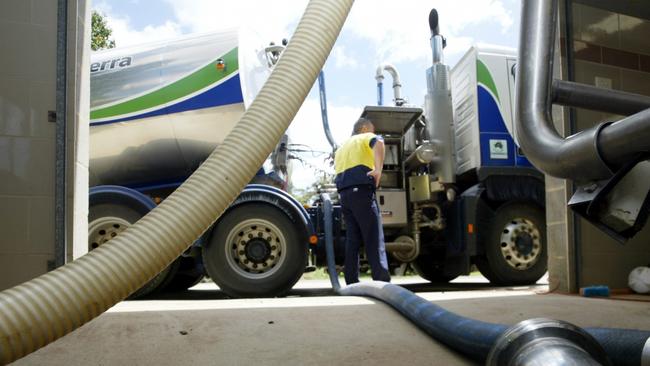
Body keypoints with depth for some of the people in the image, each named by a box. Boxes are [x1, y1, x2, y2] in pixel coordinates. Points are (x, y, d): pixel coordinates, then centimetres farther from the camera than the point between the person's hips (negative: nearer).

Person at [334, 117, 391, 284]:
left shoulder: (342, 147, 32)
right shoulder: (366, 138, 8)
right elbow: (379, 142, -17)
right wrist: (378, 169, -26)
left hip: (344, 193, 7)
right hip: (361, 190, -7)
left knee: (352, 240, 6)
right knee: (374, 239, -10)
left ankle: (352, 283, 2)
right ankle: (382, 282, -16)